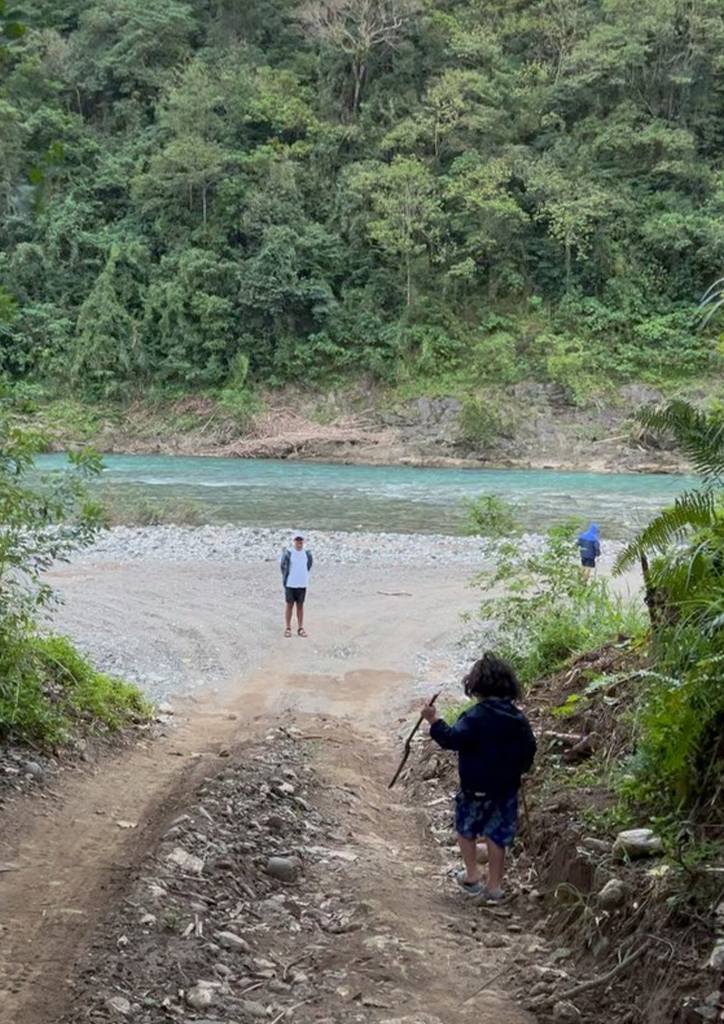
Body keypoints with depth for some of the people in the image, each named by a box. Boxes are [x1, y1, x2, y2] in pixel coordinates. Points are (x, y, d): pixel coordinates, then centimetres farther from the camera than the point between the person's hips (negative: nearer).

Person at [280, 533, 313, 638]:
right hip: (290, 584, -3)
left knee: (300, 606, 9)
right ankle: (288, 628, 12)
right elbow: (283, 565, -4)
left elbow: (309, 564, 16)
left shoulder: (307, 553, 0)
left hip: (302, 584, 3)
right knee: (290, 606, 4)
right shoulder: (288, 552, -12)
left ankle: (300, 628, 16)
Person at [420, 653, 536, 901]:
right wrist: (516, 770, 23)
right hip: (507, 788, 5)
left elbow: (453, 739, -25)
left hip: (475, 789, -5)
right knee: (497, 835, 12)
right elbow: (529, 749, 8)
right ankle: (494, 885, 17)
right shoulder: (518, 719, 0)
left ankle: (472, 876, 17)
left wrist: (434, 721, -19)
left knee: (466, 829, 17)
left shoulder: (475, 716, -18)